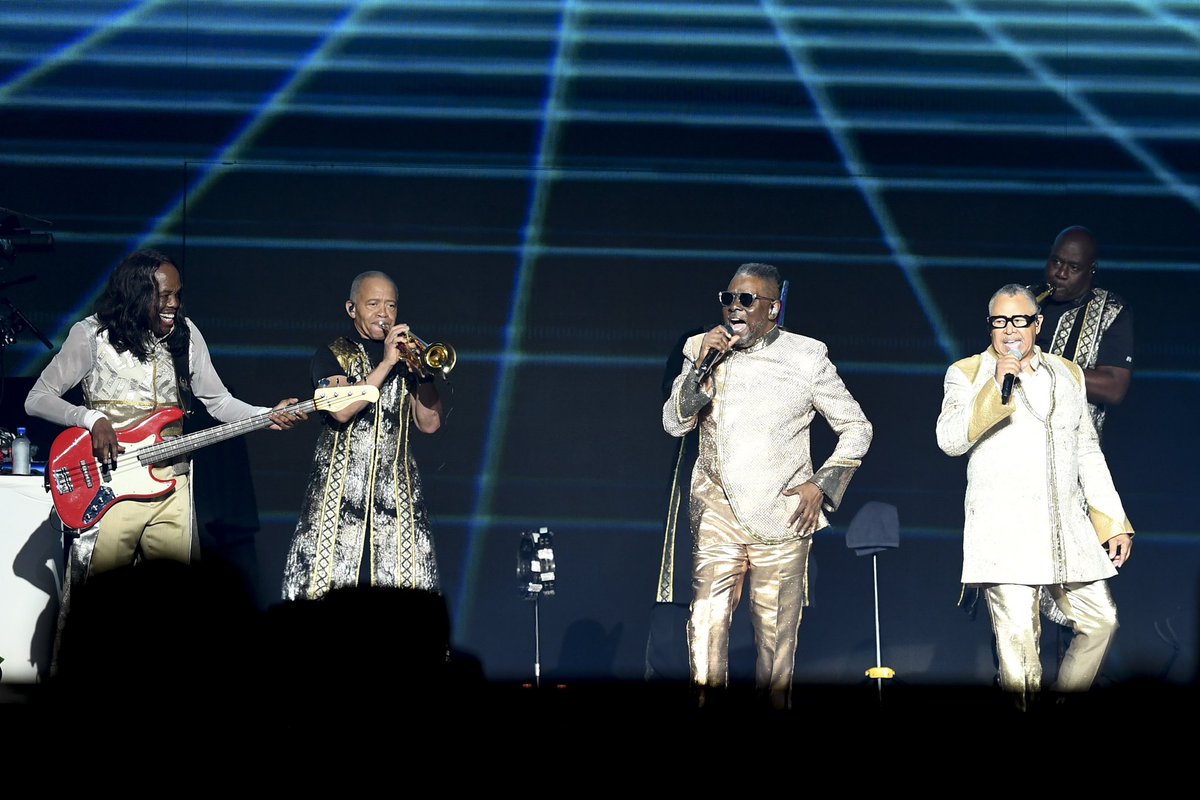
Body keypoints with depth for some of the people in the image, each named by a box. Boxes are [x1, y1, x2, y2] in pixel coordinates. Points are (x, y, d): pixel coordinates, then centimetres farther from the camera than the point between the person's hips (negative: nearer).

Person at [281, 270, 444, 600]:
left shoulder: (406, 357, 17)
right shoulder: (333, 356, 6)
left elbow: (429, 423, 7)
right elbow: (341, 410, -13)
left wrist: (423, 372, -6)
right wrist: (386, 364, -13)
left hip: (396, 492, 3)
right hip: (341, 492, -3)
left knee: (404, 585, -7)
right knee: (327, 585, -11)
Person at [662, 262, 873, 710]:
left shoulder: (807, 357, 2)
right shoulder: (701, 349, 8)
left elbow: (857, 428, 9)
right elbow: (674, 424, 1)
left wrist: (821, 486, -2)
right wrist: (702, 365, -11)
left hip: (781, 519, -1)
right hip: (716, 515, 1)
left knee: (777, 636, 2)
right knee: (706, 625, -10)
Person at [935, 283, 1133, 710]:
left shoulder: (1068, 373, 17)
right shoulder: (968, 374, 5)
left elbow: (1088, 452, 19)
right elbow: (950, 440, -9)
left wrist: (1115, 523, 14)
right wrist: (996, 388, -17)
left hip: (1067, 530, 5)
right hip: (1004, 529, -5)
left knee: (1101, 622, 5)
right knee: (1019, 640, -11)